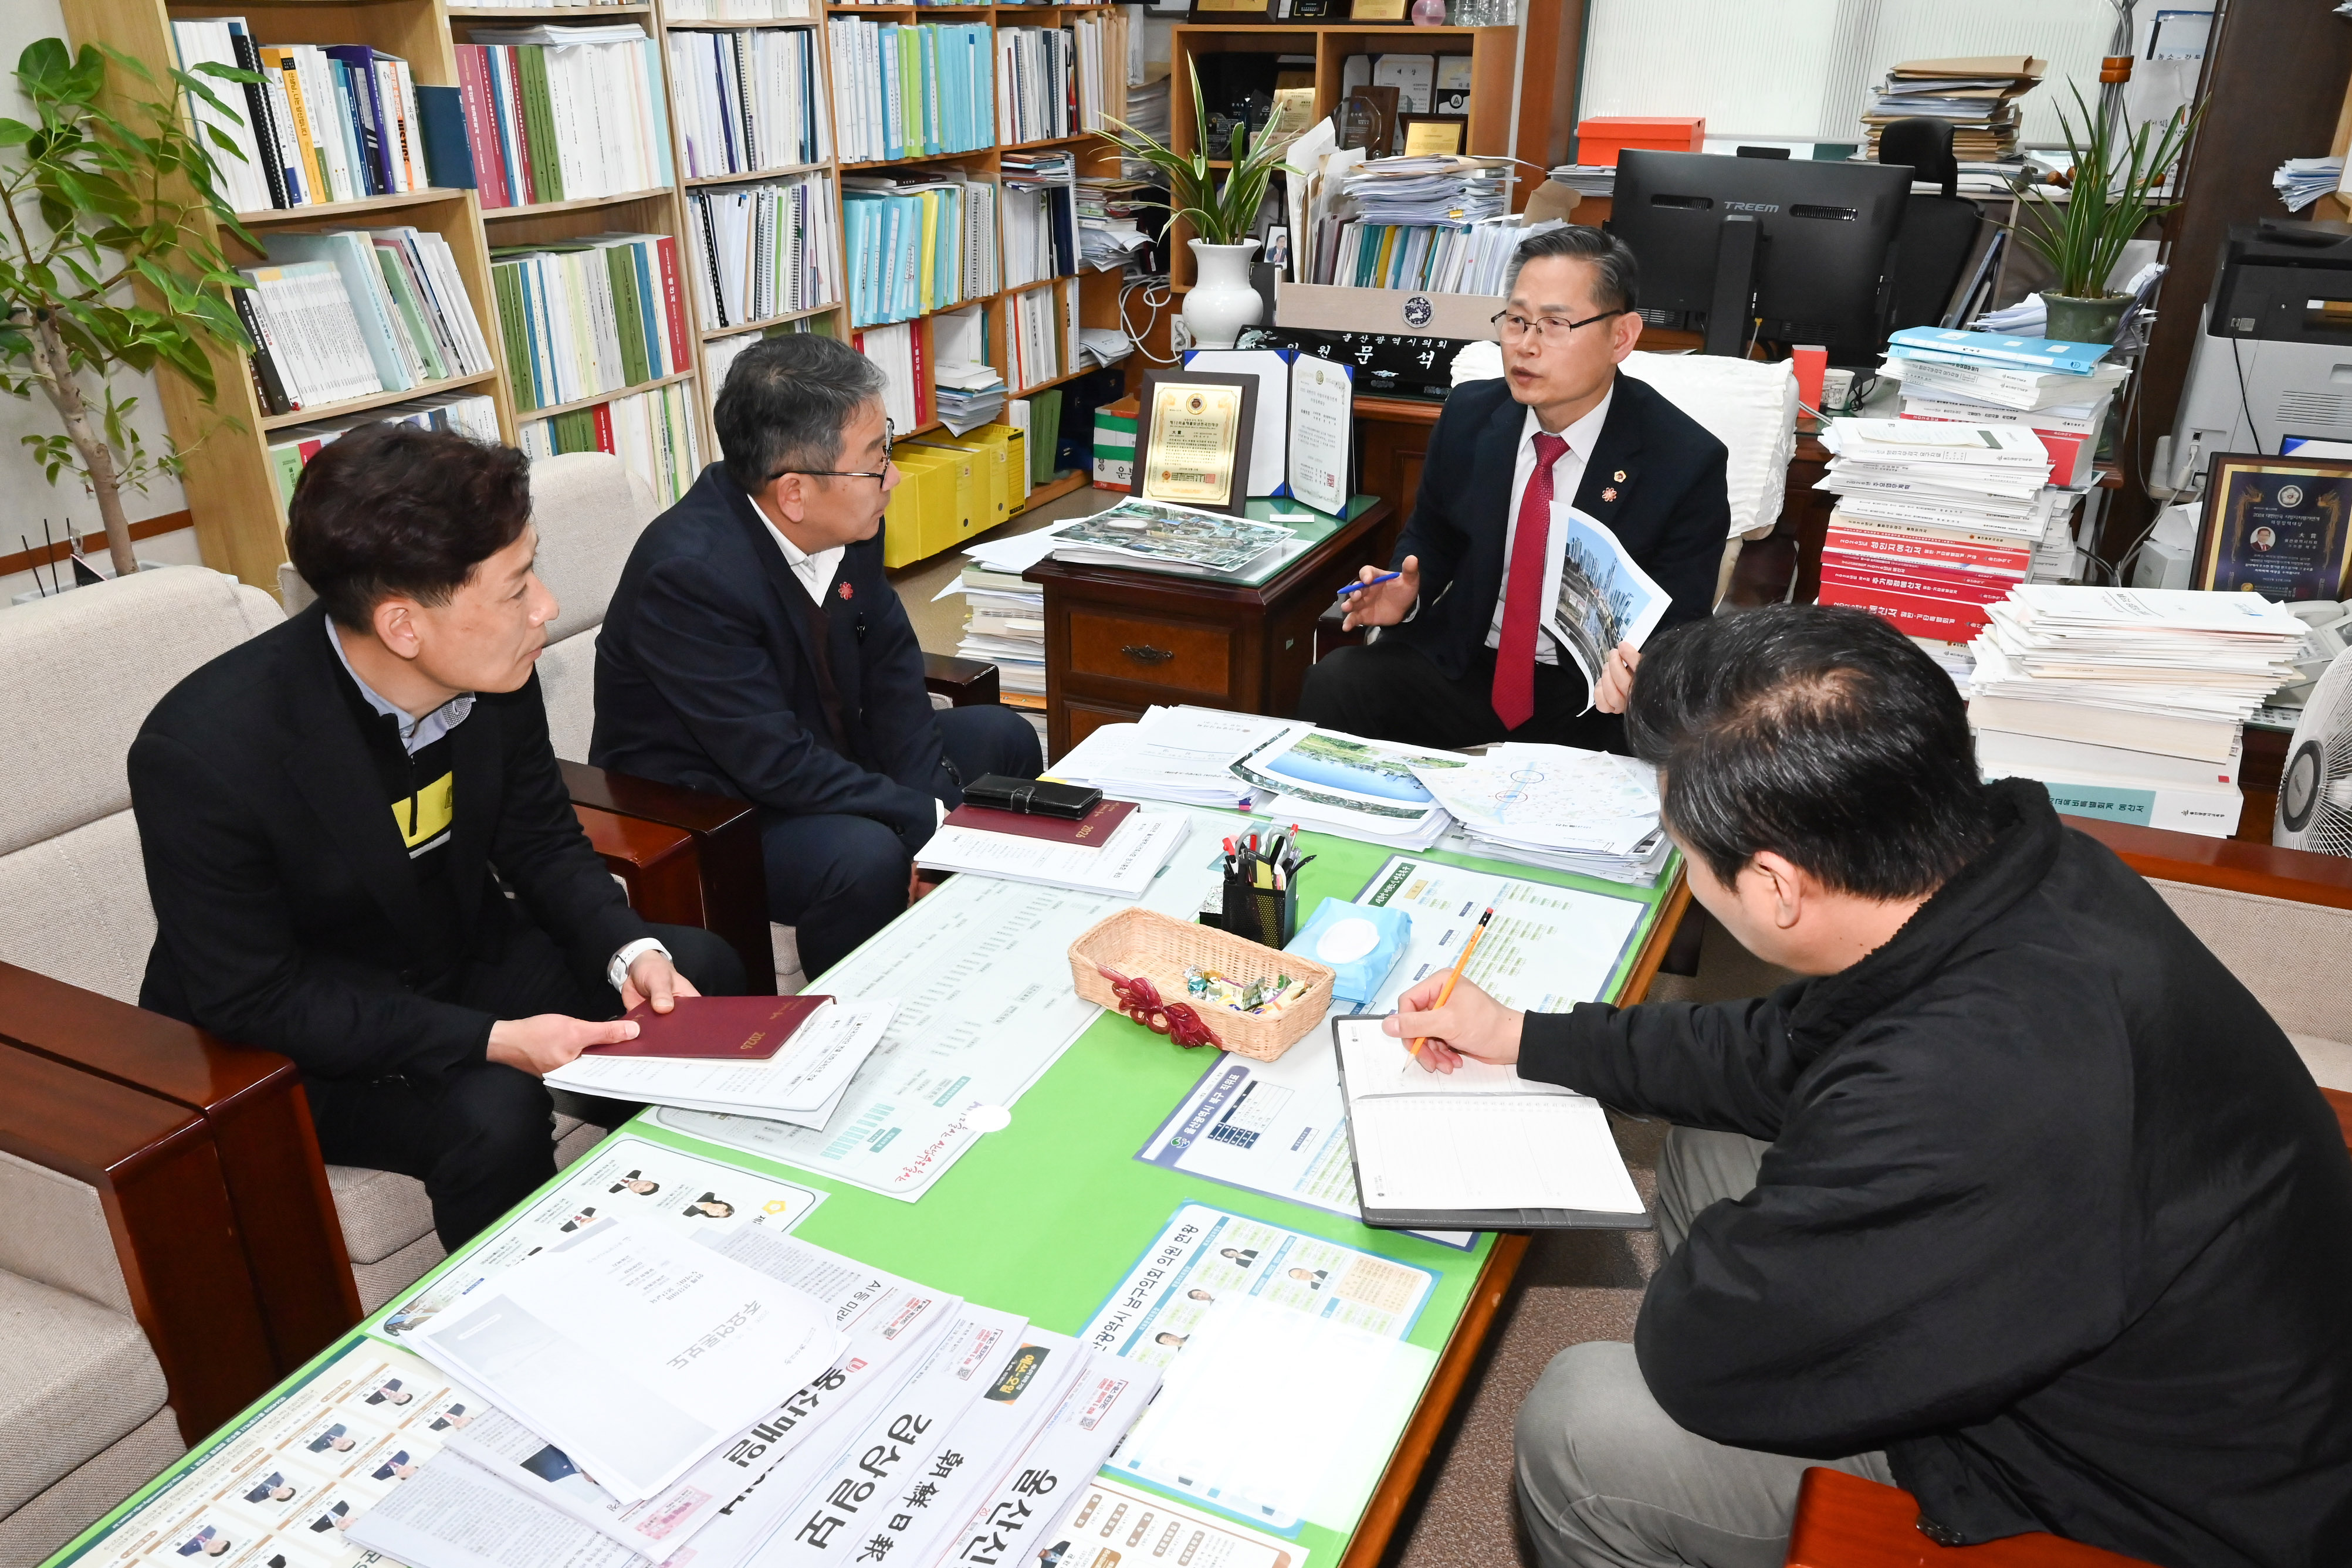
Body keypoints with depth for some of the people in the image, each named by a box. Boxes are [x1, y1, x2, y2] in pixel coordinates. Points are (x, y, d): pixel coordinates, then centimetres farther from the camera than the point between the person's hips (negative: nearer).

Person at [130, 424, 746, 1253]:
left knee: (701, 970, -9)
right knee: (493, 1113, -31)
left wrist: (629, 950, -19)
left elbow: (543, 842, 0)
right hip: (282, 1040, -5)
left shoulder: (492, 673, -15)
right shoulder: (203, 749, -30)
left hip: (464, 952, 6)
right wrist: (489, 1040, -32)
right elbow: (249, 997, -24)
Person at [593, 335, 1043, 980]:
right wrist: (927, 821, -25)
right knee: (867, 856, -34)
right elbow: (775, 764, -31)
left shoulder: (844, 520, -9)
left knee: (1004, 737, 9)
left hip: (823, 753, 8)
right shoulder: (688, 570, -31)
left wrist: (933, 808, -13)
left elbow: (890, 664, 0)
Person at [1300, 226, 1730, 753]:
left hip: (1590, 694, -3)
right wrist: (1407, 591, -6)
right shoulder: (1469, 416, 1)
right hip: (1459, 663, 4)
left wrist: (1636, 677, -29)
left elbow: (1679, 626, -6)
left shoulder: (1685, 463, -11)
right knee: (1335, 681, -24)